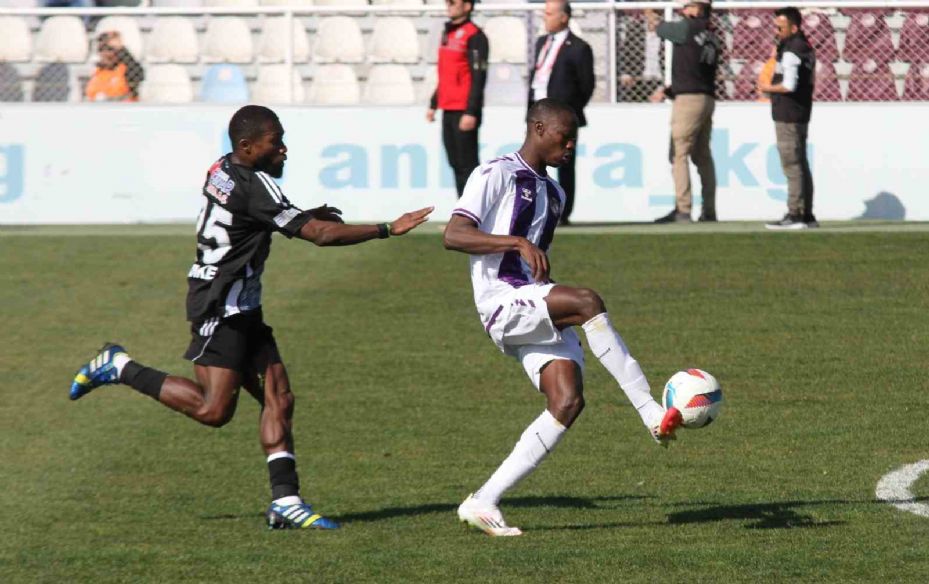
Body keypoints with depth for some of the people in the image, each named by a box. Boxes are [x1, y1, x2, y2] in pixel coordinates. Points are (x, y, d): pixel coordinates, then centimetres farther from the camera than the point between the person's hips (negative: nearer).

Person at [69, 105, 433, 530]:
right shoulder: (253, 186, -20)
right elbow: (321, 235, -21)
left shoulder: (223, 170, 8)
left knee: (279, 398, 3)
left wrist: (306, 218, 13)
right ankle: (121, 369, 2)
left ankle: (285, 501, -1)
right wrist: (388, 230, -17)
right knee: (214, 409, -10)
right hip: (220, 308, -10)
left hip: (241, 308, 10)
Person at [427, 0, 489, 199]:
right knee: (455, 163, 11)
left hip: (464, 112, -9)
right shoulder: (448, 33, 16)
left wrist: (471, 112, -21)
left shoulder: (474, 36, -11)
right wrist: (434, 104, 22)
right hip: (448, 111, 9)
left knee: (467, 164, -8)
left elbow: (478, 77, -17)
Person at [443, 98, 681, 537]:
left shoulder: (553, 193, 24)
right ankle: (652, 414, -34)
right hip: (502, 301, -8)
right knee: (588, 302, -31)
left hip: (540, 313, 8)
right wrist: (518, 243, -24)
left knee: (568, 402, -12)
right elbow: (453, 235, -14)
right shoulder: (497, 176, -2)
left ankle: (483, 503, -9)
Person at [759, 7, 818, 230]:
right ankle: (806, 215, 16)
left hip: (787, 116, -10)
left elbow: (789, 85, -25)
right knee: (801, 165, 13)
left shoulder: (791, 51, -17)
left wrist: (768, 88, -9)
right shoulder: (806, 47, 14)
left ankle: (794, 215, -9)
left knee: (792, 166, -8)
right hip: (802, 114, 10)